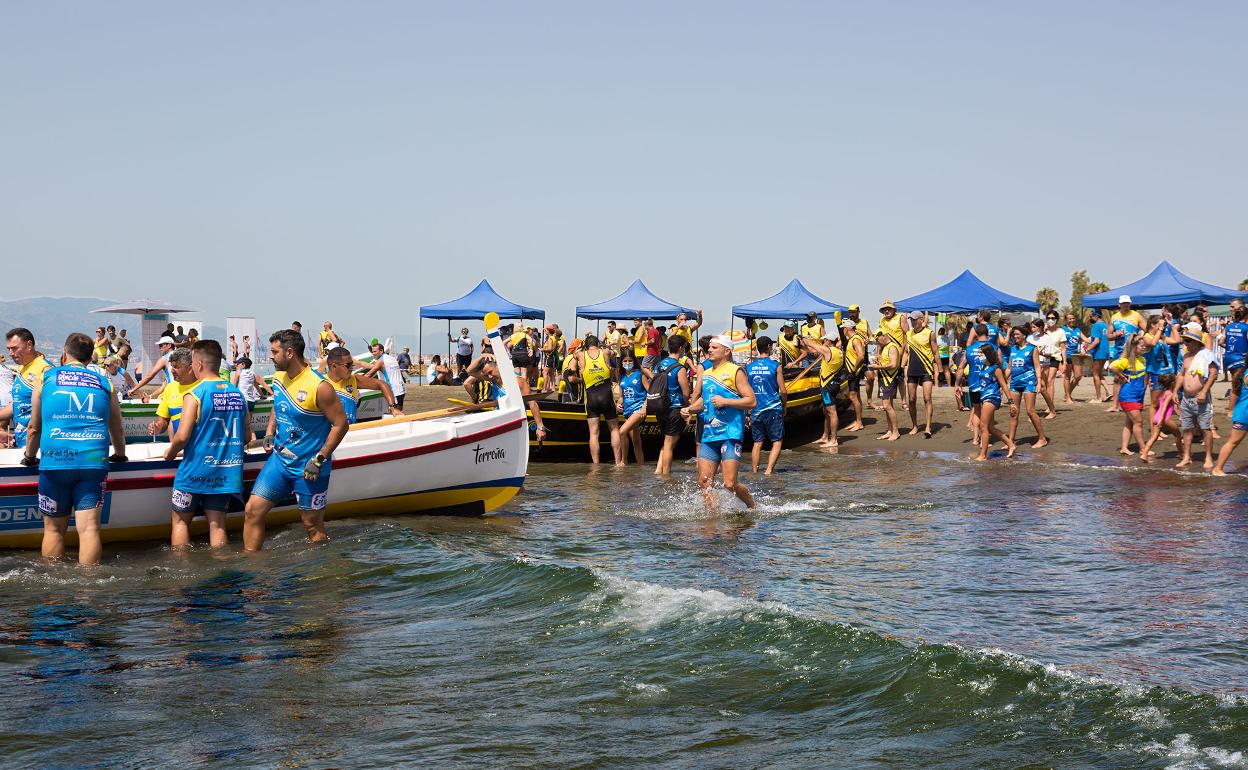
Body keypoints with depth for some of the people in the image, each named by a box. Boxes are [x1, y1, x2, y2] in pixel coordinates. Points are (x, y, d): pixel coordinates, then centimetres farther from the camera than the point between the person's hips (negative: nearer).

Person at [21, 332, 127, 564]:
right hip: (94, 462, 1)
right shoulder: (103, 384, 14)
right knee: (89, 527, -2)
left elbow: (34, 427, 14)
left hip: (54, 460, -1)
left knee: (54, 528, 11)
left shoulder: (47, 376, 10)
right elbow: (117, 430, 24)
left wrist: (29, 456, 31)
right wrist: (120, 454, 43)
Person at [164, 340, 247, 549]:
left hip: (196, 471, -5)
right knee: (217, 523, 7)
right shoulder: (237, 394, 5)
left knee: (180, 520, 10)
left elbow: (182, 437, -18)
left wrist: (170, 452, 2)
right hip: (226, 474, 5)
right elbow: (246, 436, 10)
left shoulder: (194, 395, -13)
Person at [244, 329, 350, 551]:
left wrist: (320, 459, -19)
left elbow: (340, 424, -15)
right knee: (252, 511, 0)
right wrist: (269, 434, 6)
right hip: (280, 459, 7)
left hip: (309, 467, -7)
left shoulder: (319, 386, -18)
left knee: (312, 524, 4)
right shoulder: (278, 378, 5)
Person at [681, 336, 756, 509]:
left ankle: (752, 506, 15)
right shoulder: (705, 374, 18)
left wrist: (725, 401, -16)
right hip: (709, 435, 7)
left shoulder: (735, 372, -3)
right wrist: (689, 409, 10)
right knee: (704, 481, 0)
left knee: (730, 484, -11)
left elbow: (752, 401, -8)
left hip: (730, 434, -7)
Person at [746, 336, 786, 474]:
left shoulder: (749, 367, 4)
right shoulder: (775, 366, -6)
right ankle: (769, 470, -9)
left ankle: (754, 472, 11)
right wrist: (784, 406, 10)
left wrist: (747, 413, 15)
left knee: (757, 442, 12)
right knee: (777, 442, 4)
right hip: (773, 409, -4)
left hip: (755, 410, 4)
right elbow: (783, 391, -7)